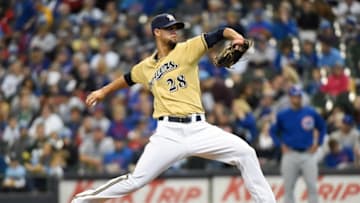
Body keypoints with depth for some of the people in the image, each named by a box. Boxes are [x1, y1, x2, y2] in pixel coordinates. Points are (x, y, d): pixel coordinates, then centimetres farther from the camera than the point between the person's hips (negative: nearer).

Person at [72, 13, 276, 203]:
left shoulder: (187, 49, 7)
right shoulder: (147, 67, 15)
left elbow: (218, 34, -5)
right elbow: (128, 78, 37)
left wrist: (235, 36, -25)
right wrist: (104, 91, 44)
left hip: (198, 129, 0)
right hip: (169, 133, 0)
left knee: (246, 153, -14)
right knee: (136, 181, -7)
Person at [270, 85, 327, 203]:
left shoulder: (311, 113, 3)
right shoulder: (282, 115, 2)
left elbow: (322, 127, 16)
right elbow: (273, 131, 13)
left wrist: (317, 144, 6)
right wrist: (280, 145, 1)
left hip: (308, 155, 0)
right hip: (290, 154, 0)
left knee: (312, 187, -5)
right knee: (288, 188, 3)